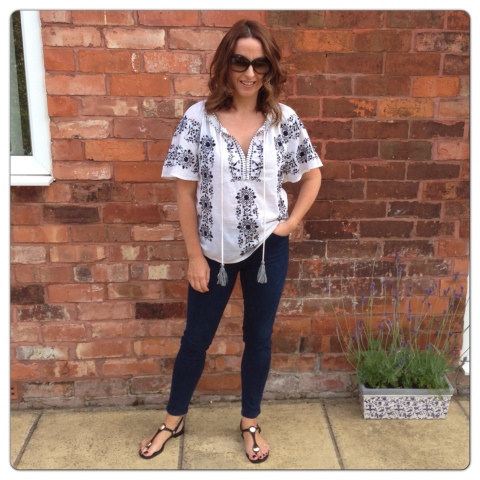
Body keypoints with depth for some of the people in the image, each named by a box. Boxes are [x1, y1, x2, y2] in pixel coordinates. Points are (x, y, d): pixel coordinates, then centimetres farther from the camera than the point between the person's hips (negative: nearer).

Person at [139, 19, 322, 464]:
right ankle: (173, 420, 37)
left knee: (258, 337, 14)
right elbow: (185, 192, -8)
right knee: (196, 337, 14)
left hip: (267, 247, 1)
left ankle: (250, 422, 37)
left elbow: (312, 174, 7)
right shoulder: (198, 118, -10)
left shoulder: (284, 119, -5)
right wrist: (195, 255, -8)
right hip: (215, 250, -1)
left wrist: (292, 222, -4)